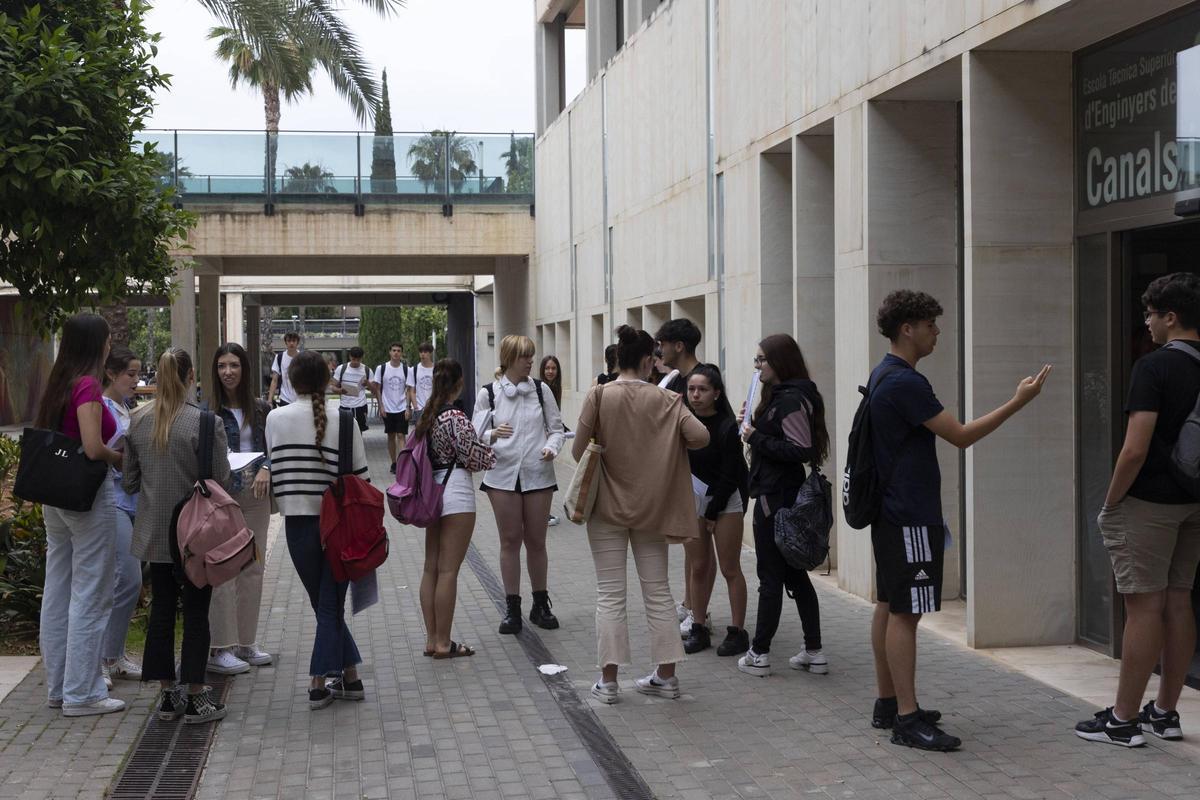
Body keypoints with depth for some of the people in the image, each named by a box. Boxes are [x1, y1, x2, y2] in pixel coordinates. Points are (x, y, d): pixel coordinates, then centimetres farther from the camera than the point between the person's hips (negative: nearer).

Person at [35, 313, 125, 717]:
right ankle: (82, 693, 3)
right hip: (87, 496, -9)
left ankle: (59, 686, 23)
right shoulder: (87, 386, -16)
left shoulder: (58, 384, 9)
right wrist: (125, 458, -5)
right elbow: (93, 448, -24)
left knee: (57, 593, 14)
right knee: (90, 596, -2)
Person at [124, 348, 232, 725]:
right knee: (196, 611, 4)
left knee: (161, 607, 13)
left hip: (154, 532, 5)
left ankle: (167, 694, 19)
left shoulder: (138, 421, 0)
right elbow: (220, 482, -15)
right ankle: (196, 697, 9)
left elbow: (130, 481, 5)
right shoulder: (205, 423, -17)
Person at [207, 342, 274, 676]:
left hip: (255, 497, 5)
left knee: (253, 569, 10)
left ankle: (246, 642, 20)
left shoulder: (260, 410, 9)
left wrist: (266, 469, -11)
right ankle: (218, 649, -2)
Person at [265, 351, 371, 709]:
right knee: (332, 605, 8)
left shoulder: (276, 418, -3)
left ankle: (349, 676, 14)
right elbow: (361, 476, -4)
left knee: (325, 604, 13)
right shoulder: (343, 420, -6)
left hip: (297, 523, 1)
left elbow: (274, 470, 1)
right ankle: (319, 685, 9)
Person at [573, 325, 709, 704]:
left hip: (608, 506, -1)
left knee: (610, 594, 4)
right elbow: (700, 436, -14)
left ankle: (608, 680, 5)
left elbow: (579, 450, -10)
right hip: (651, 507, 2)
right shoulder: (664, 399, -6)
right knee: (658, 591, 12)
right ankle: (666, 674, 16)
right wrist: (671, 447, 6)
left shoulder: (599, 396, -10)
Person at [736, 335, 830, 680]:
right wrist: (756, 426, 3)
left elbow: (801, 450, -23)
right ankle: (814, 652, 18)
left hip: (776, 499, -10)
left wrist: (757, 438, -17)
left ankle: (759, 654, 6)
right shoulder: (781, 396, 14)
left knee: (771, 576, -2)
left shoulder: (791, 400, -17)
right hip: (786, 496, 10)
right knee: (794, 574, 14)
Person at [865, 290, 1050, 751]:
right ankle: (906, 719, -6)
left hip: (890, 512, 11)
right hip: (910, 518, -11)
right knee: (905, 612, -8)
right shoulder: (905, 382, -19)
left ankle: (888, 704, 21)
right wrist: (1018, 402, -13)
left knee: (889, 607, 14)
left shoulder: (883, 377, 14)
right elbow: (961, 436, -17)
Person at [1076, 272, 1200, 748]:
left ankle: (1123, 721, 3)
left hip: (1149, 504, -8)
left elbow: (1136, 449, -22)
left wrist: (1110, 504, -11)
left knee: (1144, 606, -4)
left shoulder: (1154, 367, -16)